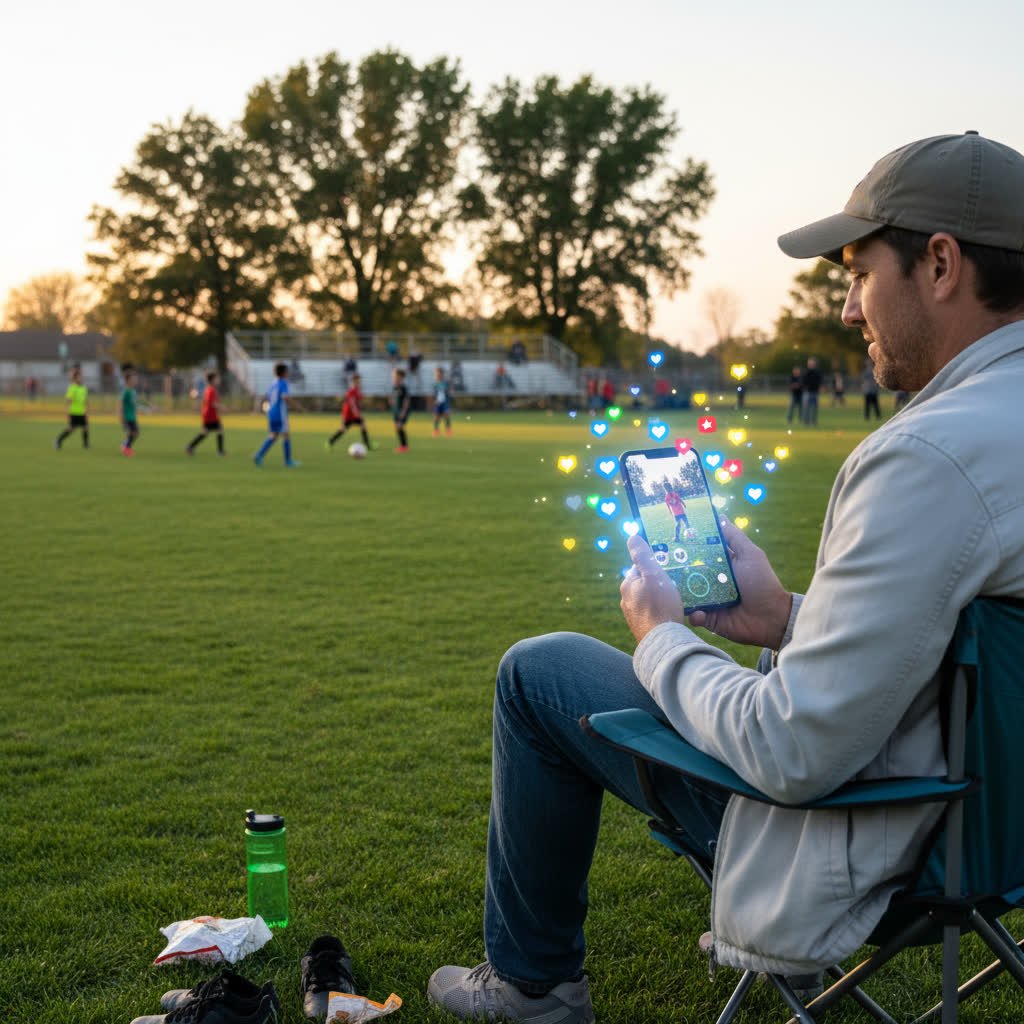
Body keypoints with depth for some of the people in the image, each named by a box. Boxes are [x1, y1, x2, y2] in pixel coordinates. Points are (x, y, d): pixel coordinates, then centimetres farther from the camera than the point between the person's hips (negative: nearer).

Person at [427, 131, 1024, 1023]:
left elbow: (795, 756, -30)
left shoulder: (934, 455, -32)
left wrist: (662, 637, -12)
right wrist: (791, 620, 8)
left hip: (847, 866, -9)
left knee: (537, 671, 5)